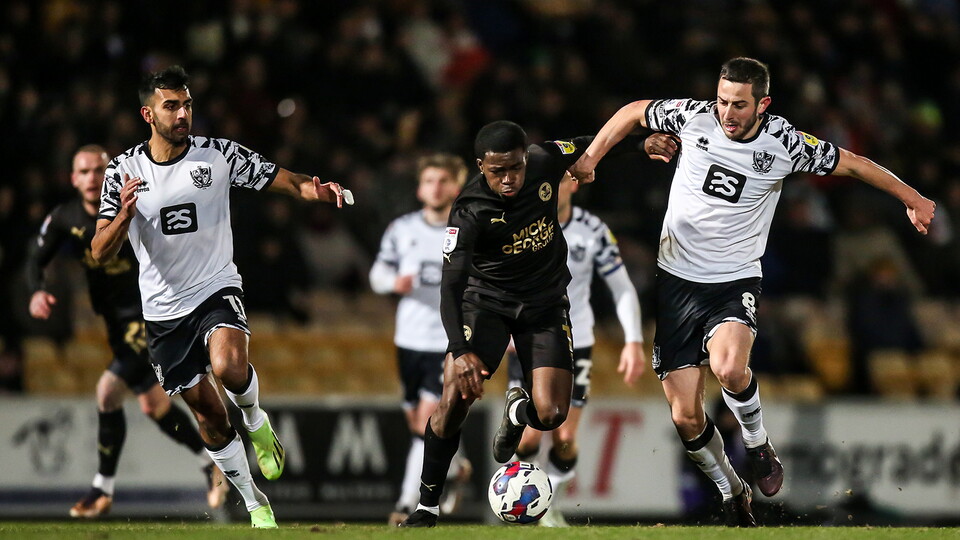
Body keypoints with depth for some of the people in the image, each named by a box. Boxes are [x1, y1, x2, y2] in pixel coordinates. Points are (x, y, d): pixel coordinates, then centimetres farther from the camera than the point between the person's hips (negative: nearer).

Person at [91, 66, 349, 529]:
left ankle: (256, 422, 1)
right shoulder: (124, 170, -4)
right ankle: (256, 506, 22)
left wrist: (318, 189, -25)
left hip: (217, 290, -2)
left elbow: (286, 181, -3)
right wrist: (124, 215, -27)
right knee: (207, 413, 6)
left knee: (228, 367, -32)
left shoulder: (218, 155, -6)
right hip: (164, 309, 2)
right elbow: (100, 253, -6)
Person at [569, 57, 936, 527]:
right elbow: (633, 112, 12)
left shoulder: (785, 144, -8)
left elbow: (851, 164, 6)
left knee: (729, 367, -34)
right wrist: (591, 157, 7)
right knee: (685, 416, -2)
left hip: (735, 281, -2)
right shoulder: (693, 118, -7)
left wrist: (911, 197, 12)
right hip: (677, 280, 2)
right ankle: (732, 495, 24)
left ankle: (758, 445, -2)